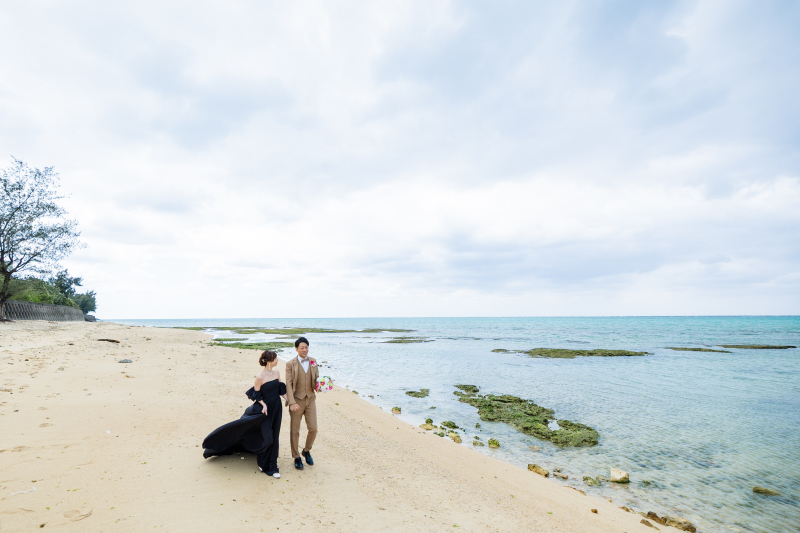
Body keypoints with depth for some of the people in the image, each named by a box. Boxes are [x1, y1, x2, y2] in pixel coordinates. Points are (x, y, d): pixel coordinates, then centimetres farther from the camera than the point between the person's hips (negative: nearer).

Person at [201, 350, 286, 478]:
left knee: (274, 436, 12)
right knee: (267, 436, -1)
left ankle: (272, 466, 27)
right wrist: (263, 404, -21)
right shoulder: (260, 377, -18)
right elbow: (256, 395, -8)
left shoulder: (277, 372, -1)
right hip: (264, 408, -5)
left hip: (276, 407, 5)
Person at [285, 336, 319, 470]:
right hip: (296, 400, -3)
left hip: (310, 399, 3)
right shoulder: (291, 364, -8)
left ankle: (306, 451, 30)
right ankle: (296, 457, 28)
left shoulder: (313, 361, 4)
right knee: (295, 431, 8)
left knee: (313, 429, 3)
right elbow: (288, 384, -11)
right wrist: (292, 402, -19)